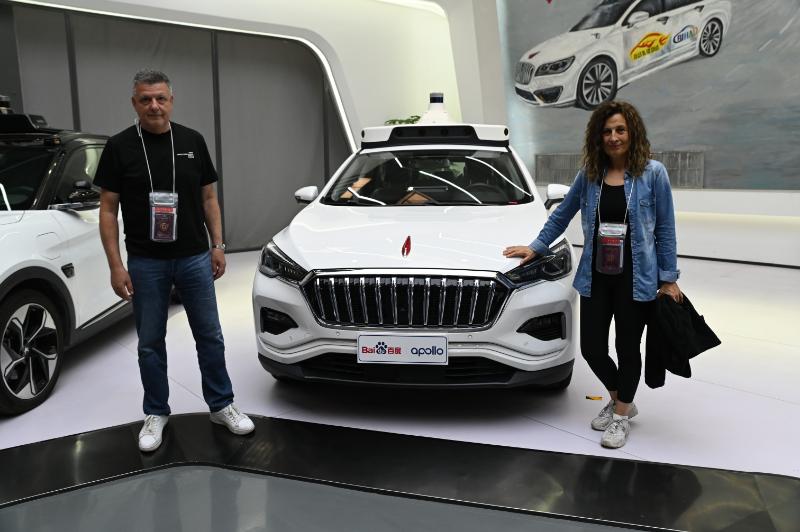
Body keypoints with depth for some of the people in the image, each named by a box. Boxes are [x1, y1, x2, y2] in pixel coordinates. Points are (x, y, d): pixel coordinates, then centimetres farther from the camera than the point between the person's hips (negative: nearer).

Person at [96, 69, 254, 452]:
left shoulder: (192, 141, 3)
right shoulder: (119, 147, -3)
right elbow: (108, 210, -2)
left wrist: (218, 245, 2)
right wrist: (115, 265, -9)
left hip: (194, 258, 2)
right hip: (145, 263, -1)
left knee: (210, 336, 9)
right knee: (150, 343, 10)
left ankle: (221, 405, 24)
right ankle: (156, 414, 26)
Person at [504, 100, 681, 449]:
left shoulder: (652, 173, -4)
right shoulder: (589, 174, 4)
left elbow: (665, 228, -2)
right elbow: (562, 213, 16)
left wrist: (668, 278, -3)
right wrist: (537, 246, 16)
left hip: (636, 277, -3)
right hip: (596, 276, 3)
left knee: (627, 348, 8)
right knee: (591, 348, 6)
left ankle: (621, 415, 30)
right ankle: (619, 399, 36)